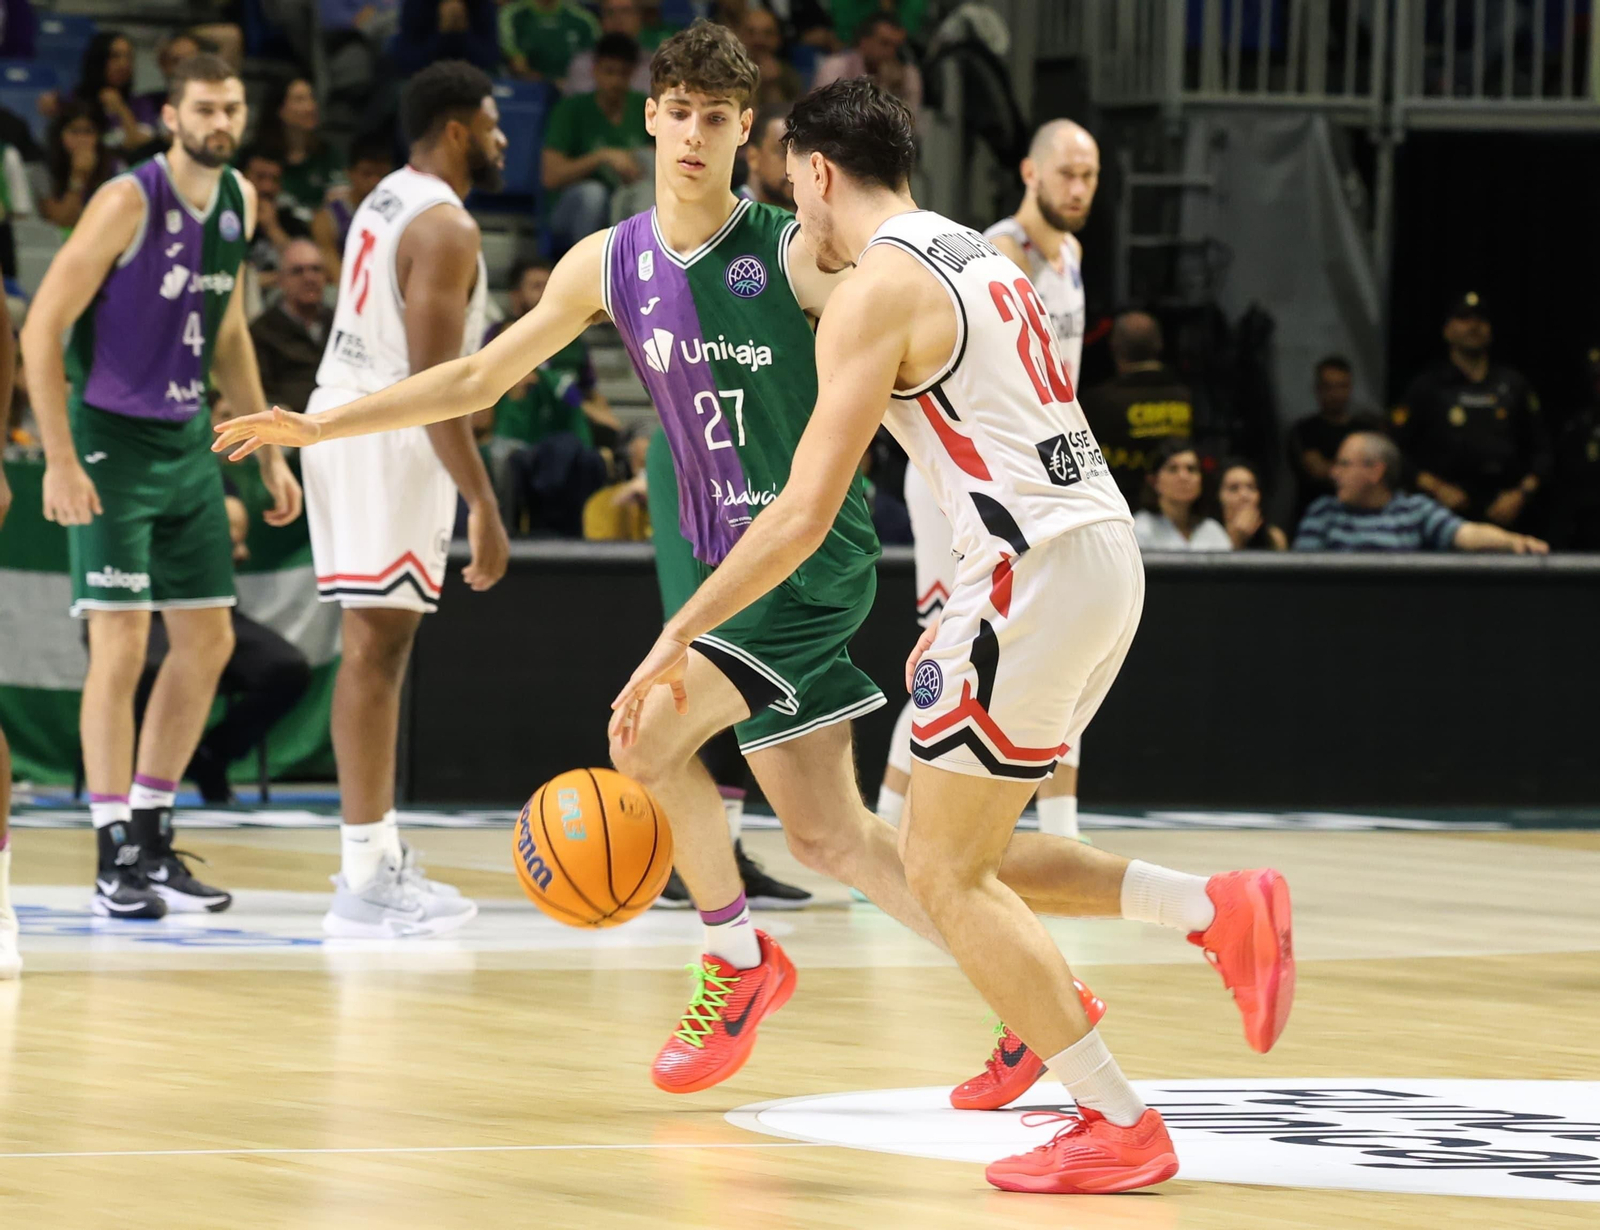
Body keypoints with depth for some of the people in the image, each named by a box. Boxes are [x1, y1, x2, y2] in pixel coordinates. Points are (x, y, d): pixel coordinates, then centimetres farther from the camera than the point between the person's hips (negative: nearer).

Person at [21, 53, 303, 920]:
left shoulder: (238, 203, 6)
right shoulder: (128, 202, -17)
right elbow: (41, 329, -17)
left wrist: (268, 451, 17)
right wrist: (60, 461, -23)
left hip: (187, 440, 8)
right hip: (111, 438, -8)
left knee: (208, 641, 7)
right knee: (123, 644, -10)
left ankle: (152, 838, 17)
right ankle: (116, 860, -5)